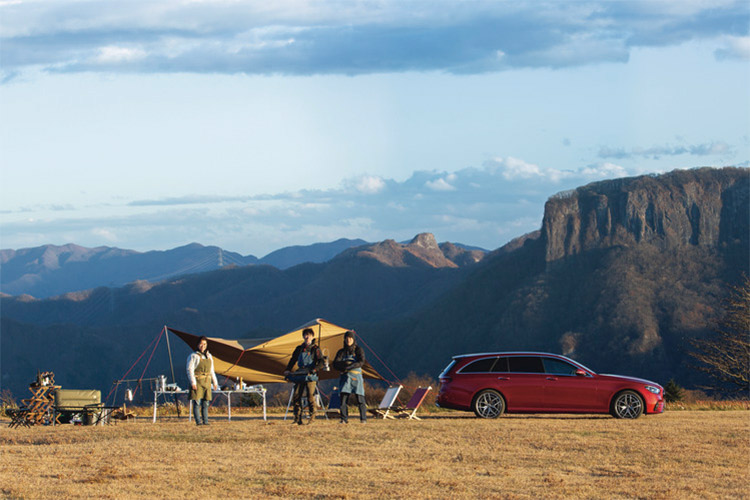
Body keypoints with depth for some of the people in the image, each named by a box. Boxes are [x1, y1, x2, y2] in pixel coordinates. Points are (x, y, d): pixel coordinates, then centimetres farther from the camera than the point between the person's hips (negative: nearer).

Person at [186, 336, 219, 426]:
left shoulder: (209, 356, 16)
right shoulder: (193, 356, -4)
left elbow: (211, 371, 23)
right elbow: (190, 370, -9)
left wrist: (215, 382, 16)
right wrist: (193, 382, -17)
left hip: (206, 382, 6)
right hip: (197, 382, -6)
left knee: (206, 403, 4)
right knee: (197, 402, -9)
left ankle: (205, 421, 6)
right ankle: (198, 421, -11)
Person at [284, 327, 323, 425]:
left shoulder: (315, 349, 3)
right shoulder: (299, 348, 17)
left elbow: (321, 361, -7)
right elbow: (293, 360, 21)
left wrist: (314, 369, -24)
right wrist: (287, 370, 7)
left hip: (311, 375, -5)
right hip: (299, 375, 5)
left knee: (310, 396, -8)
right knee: (296, 396, -3)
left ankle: (312, 417, -1)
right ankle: (297, 418, 0)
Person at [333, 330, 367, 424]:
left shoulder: (358, 350, 5)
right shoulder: (341, 352, 12)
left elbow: (361, 362, -10)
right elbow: (335, 364, 1)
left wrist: (348, 367, -19)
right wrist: (346, 364, -15)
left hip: (356, 377, -2)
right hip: (345, 377, 2)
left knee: (360, 398, -7)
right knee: (343, 398, -8)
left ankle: (363, 418, 3)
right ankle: (344, 419, -2)